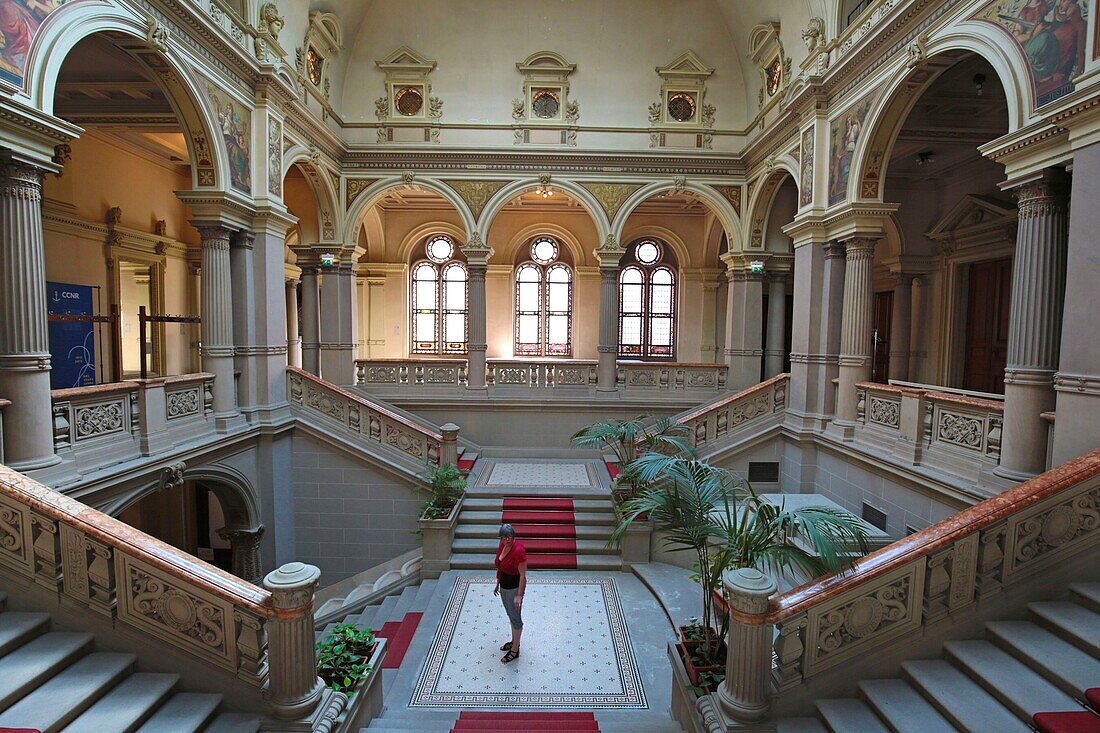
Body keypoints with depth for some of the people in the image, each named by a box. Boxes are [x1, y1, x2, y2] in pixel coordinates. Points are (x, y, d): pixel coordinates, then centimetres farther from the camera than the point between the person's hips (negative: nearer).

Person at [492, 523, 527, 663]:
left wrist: (519, 595, -23)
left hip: (514, 587, -8)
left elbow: (523, 575, -24)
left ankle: (515, 651, 25)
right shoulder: (503, 544, -5)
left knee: (515, 618, 9)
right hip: (504, 586, 8)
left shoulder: (518, 550, -29)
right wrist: (497, 584, 17)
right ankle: (514, 641, 44)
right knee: (510, 615, 24)